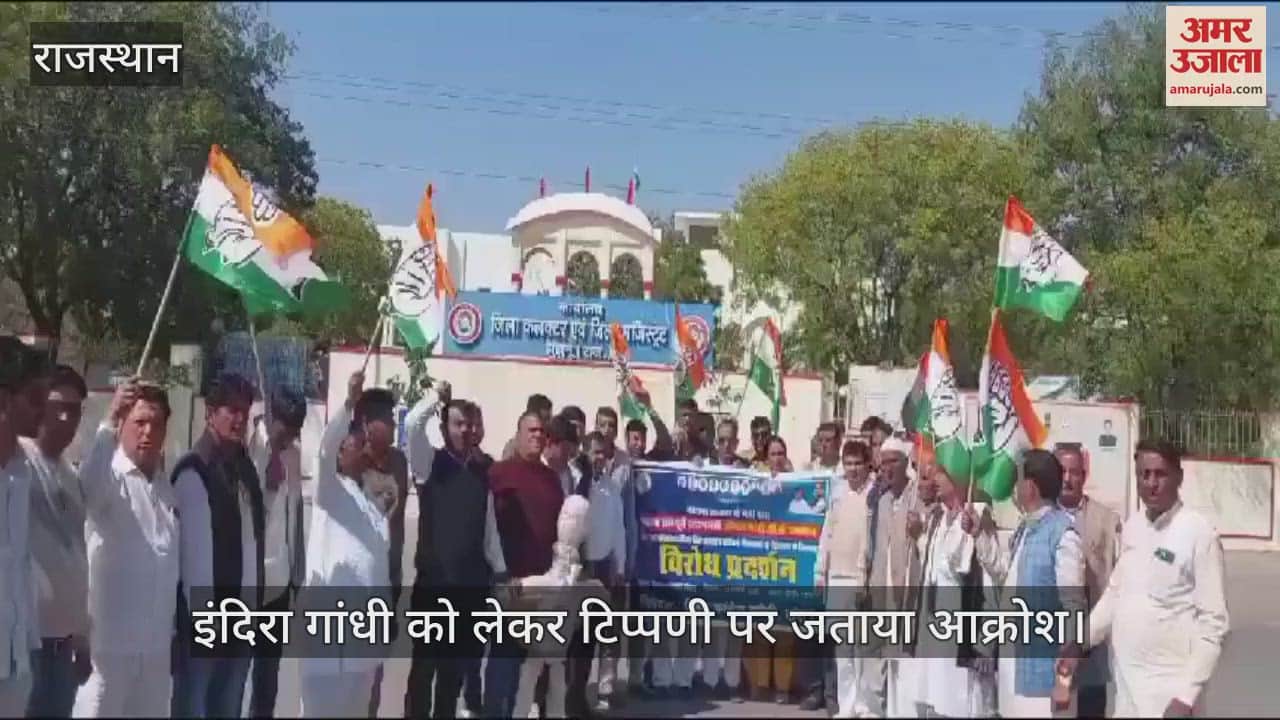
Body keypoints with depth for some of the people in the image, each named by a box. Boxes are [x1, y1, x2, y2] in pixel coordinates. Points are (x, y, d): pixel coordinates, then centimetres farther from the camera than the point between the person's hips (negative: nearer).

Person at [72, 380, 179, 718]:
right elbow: (88, 490, -33)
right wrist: (108, 422, -41)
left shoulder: (167, 486, 11)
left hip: (156, 641, 6)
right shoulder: (108, 477, -7)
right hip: (111, 638, -6)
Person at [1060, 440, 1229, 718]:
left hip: (1167, 689, -6)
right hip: (1125, 683, 6)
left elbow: (1214, 623, -13)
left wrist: (1187, 696, -17)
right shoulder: (1131, 527, 7)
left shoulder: (1199, 532, -13)